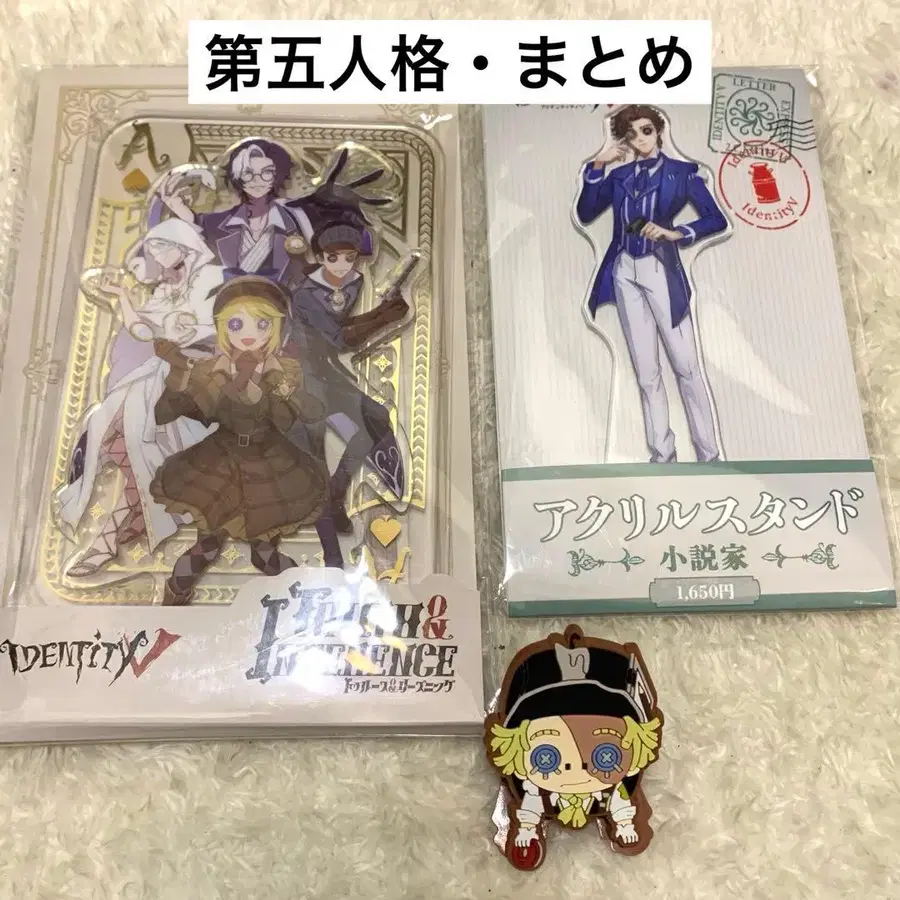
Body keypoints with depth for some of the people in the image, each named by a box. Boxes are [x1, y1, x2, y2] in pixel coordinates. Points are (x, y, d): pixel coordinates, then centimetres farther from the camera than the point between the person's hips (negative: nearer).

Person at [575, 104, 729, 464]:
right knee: (646, 371, 6)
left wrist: (676, 233, -20)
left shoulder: (681, 172, 2)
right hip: (624, 273, 4)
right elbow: (585, 214, -1)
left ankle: (708, 455, 2)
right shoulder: (618, 175, 11)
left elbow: (717, 220, -6)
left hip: (661, 272, -4)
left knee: (686, 365, -5)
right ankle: (661, 455, 13)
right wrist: (596, 166, -6)